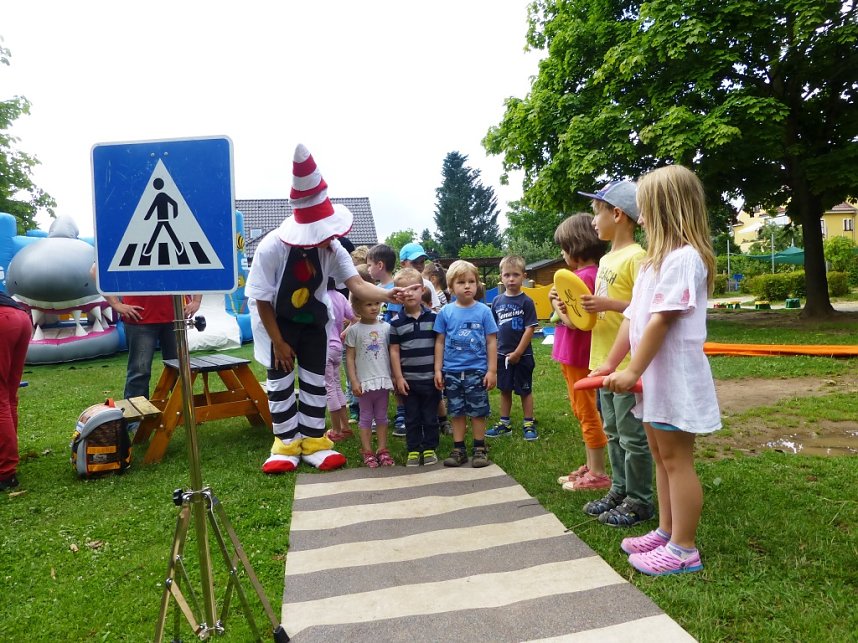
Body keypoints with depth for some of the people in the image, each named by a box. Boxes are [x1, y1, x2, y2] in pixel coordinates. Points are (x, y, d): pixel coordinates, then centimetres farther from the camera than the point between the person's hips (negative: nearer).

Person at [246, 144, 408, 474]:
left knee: (315, 379, 4)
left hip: (314, 320, 3)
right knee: (280, 381, 2)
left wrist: (387, 294, -50)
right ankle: (286, 442, 17)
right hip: (277, 321, -3)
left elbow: (356, 284, -30)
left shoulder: (332, 248, -22)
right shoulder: (271, 247, -30)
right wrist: (279, 342, -16)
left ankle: (314, 441, 16)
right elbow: (262, 300, -21)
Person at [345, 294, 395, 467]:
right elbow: (350, 357, -3)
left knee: (381, 416, 12)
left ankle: (382, 449, 21)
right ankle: (367, 451, 16)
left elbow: (392, 353, 7)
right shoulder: (354, 330, -4)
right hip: (364, 381, -2)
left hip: (384, 380, 2)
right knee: (366, 417, 8)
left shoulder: (386, 327, 2)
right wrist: (354, 381, -8)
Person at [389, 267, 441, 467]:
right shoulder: (396, 322, -2)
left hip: (430, 378, 0)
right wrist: (398, 377, -3)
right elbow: (394, 350, 0)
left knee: (430, 417, 11)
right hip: (408, 379, 0)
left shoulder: (433, 317, -3)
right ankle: (413, 450, 23)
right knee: (412, 417, 11)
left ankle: (430, 449, 25)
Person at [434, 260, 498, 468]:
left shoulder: (483, 311, -4)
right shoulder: (446, 312, 0)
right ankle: (459, 450, 23)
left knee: (478, 412, 8)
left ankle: (480, 449, 21)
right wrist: (438, 370, 2)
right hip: (452, 371, 2)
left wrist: (492, 370, -4)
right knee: (457, 412, 12)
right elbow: (440, 342, 4)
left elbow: (491, 342, -1)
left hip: (477, 371, -1)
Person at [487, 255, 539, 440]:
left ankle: (529, 424, 18)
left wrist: (517, 353, -14)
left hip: (522, 355, -4)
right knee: (504, 390, 14)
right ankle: (504, 424, 25)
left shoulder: (526, 302, -10)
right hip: (502, 354, 4)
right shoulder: (497, 301, 3)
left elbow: (530, 329, -13)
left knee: (525, 390, 7)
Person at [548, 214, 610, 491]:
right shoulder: (588, 273, 9)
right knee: (585, 412, 17)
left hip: (577, 356, -10)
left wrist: (556, 303, -8)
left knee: (587, 413, 0)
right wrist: (560, 301, -6)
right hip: (572, 354, 10)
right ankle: (591, 466, 29)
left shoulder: (584, 276, -20)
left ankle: (597, 474, 12)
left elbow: (573, 320, -24)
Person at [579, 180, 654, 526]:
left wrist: (609, 304, -25)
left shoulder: (636, 257, -14)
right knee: (613, 432, 17)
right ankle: (619, 491, 30)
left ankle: (639, 501, 16)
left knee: (632, 435, 3)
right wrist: (587, 307, 4)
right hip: (604, 361, 9)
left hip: (629, 364, -9)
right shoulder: (606, 259, 13)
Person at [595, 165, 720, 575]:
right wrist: (610, 364, 13)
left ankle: (683, 551, 12)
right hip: (655, 377, 10)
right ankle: (666, 533, 31)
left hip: (675, 376, -10)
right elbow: (633, 317, 14)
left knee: (676, 460, -1)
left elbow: (661, 320, -21)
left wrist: (632, 371, -20)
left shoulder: (683, 258, -16)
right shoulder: (657, 259, 15)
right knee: (661, 455, 17)